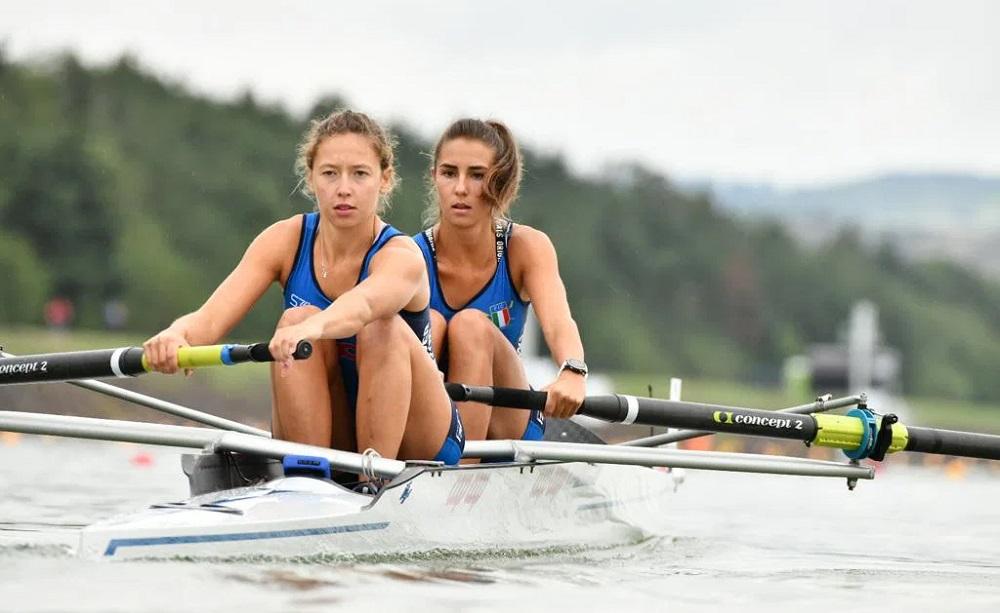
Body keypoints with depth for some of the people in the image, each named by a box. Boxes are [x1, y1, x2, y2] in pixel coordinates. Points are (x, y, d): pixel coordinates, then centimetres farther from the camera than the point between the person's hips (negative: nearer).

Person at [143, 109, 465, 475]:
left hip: (415, 443, -3)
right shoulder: (286, 241, -7)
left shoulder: (401, 256, -18)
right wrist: (178, 334, -45)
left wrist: (313, 329, -67)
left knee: (383, 327, -29)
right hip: (320, 437, 3)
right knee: (297, 318, -23)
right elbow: (210, 319, -21)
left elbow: (361, 307, -44)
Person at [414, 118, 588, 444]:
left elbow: (558, 322, -26)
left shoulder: (526, 247, -8)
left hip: (507, 426, 1)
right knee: (428, 322, -26)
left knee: (471, 324, -26)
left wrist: (572, 372, -50)